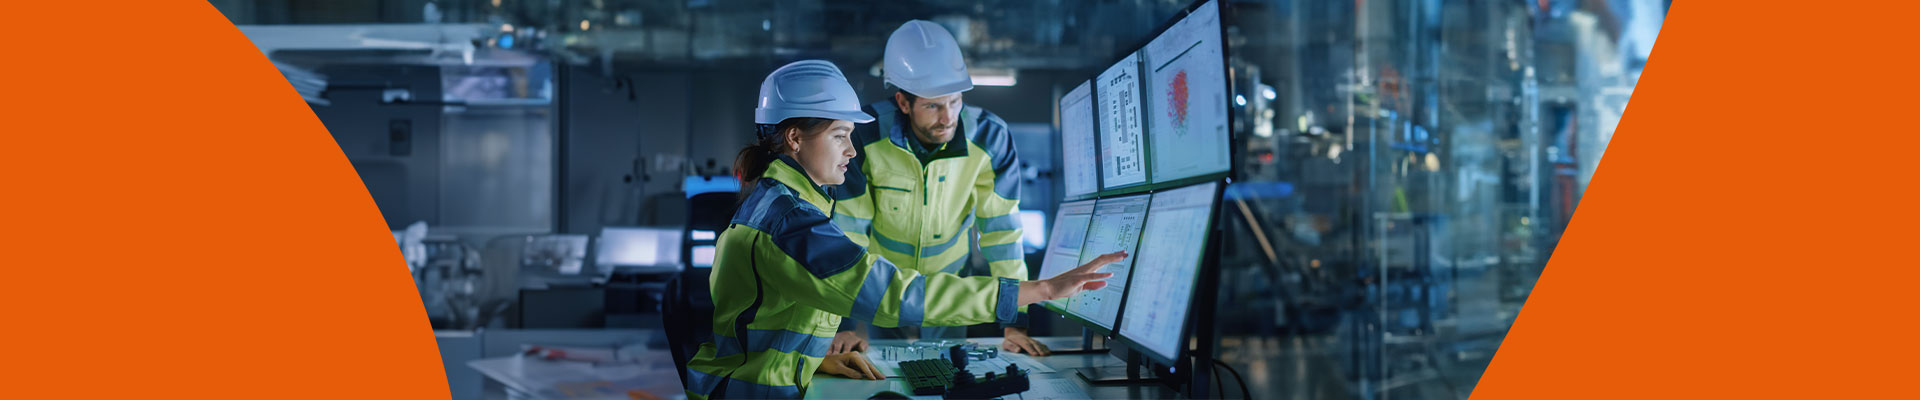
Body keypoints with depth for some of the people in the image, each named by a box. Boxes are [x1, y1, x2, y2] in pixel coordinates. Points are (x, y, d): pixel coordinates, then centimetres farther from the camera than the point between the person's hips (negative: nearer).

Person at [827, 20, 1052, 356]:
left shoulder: (989, 138, -22)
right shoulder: (866, 136, -26)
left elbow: (1001, 230, -15)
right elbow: (846, 229, -20)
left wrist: (1014, 323, -17)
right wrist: (844, 323, -22)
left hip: (950, 281, 1)